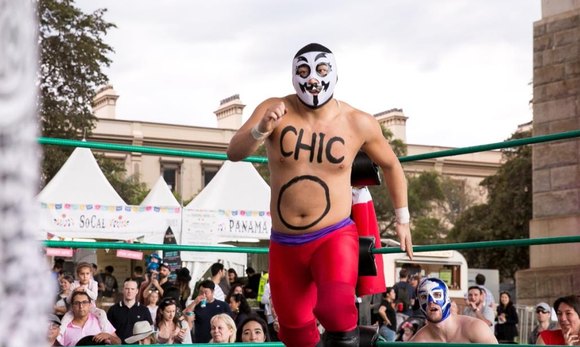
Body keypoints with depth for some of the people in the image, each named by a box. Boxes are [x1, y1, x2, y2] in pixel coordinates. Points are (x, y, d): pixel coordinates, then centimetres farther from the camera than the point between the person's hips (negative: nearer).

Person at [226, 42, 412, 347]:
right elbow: (233, 153, -20)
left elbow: (390, 165, 12)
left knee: (336, 311, -29)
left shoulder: (359, 123, -6)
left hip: (335, 237, -2)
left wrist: (402, 218, 15)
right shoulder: (274, 110, -7)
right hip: (284, 243, 2)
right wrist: (261, 130, -40)